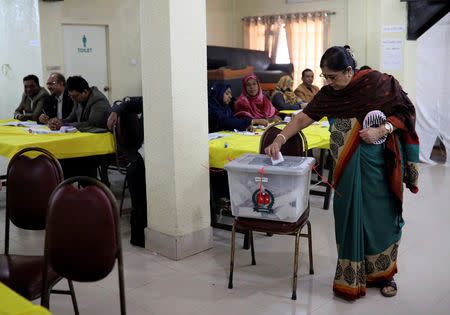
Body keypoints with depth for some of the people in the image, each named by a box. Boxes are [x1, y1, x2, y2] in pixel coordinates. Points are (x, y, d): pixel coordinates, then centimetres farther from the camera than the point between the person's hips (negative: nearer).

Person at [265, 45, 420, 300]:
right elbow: (304, 117, 3)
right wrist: (279, 140, -8)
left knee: (383, 215, 4)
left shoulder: (377, 82, -9)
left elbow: (405, 112, -4)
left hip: (380, 162, -3)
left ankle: (384, 273, 22)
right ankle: (352, 277, 13)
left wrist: (382, 130, -19)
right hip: (348, 166, 3)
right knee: (349, 216, 2)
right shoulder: (329, 93, 2)